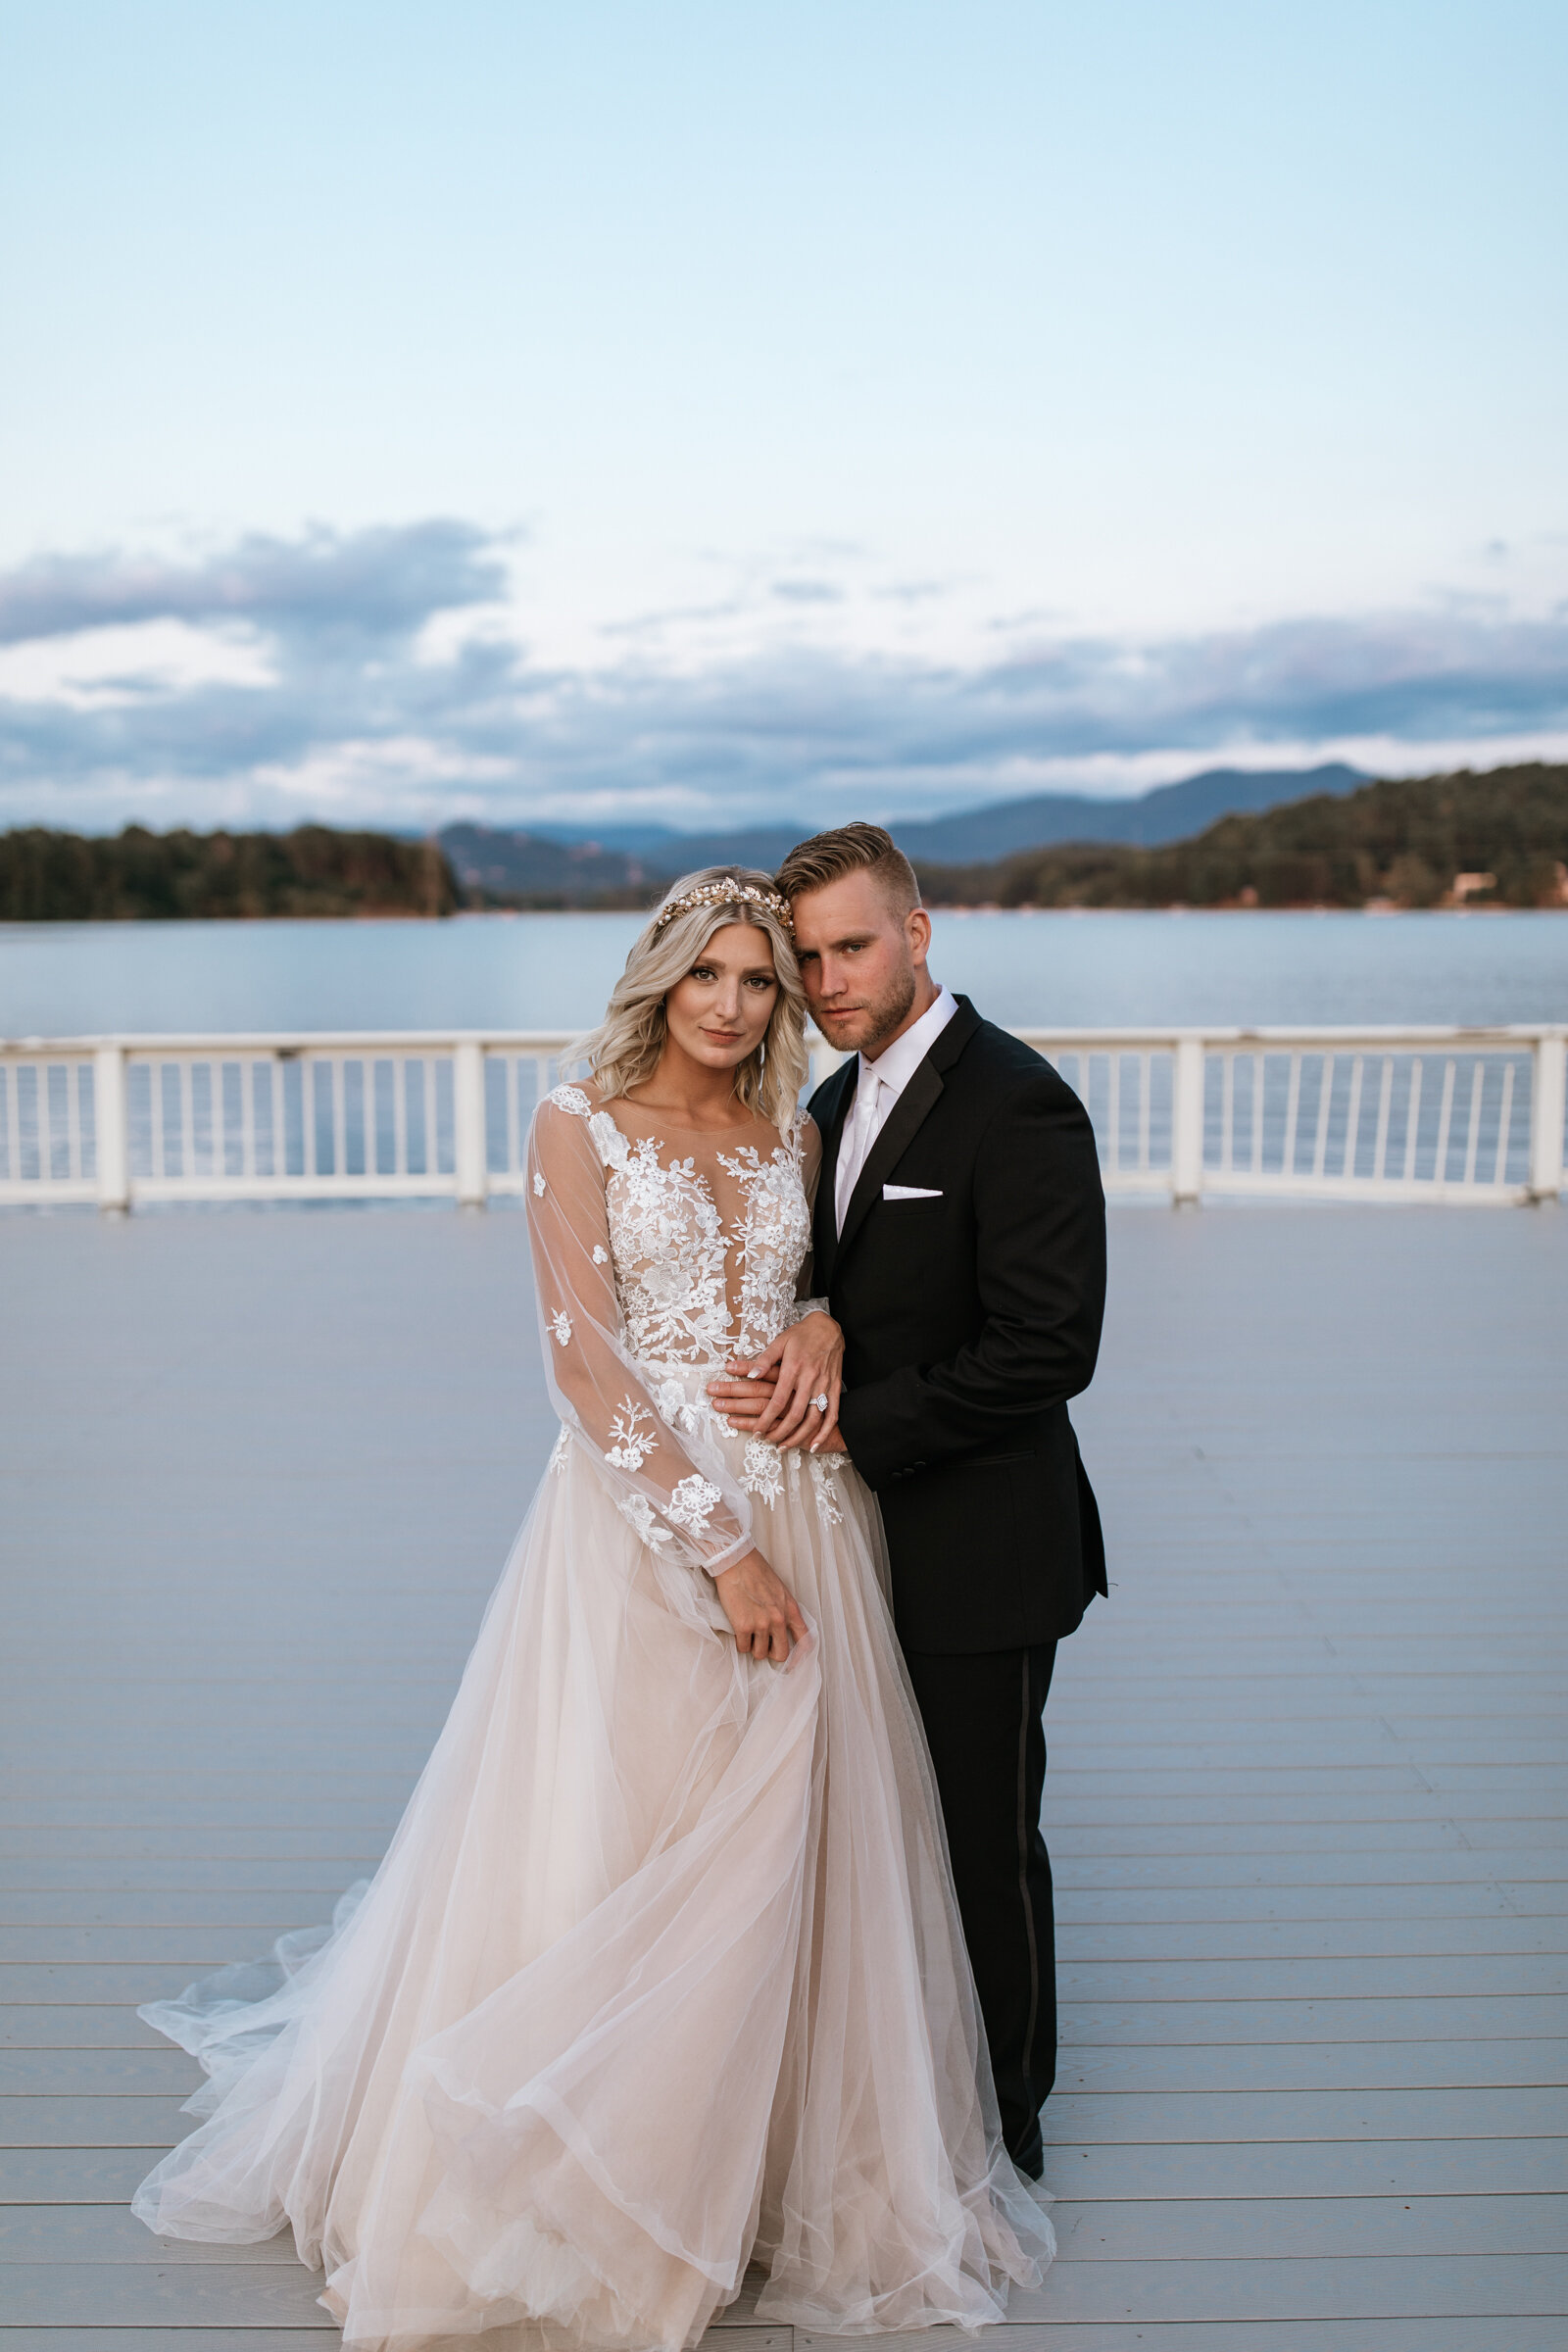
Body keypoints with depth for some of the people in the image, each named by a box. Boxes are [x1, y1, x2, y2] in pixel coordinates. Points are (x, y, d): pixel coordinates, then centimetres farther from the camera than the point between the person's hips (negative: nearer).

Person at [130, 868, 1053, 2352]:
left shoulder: (793, 1131, 9)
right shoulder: (579, 1126, -6)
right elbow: (584, 1355, -13)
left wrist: (825, 1325, -5)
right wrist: (718, 1546, -18)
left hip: (796, 1520, 5)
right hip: (639, 1516, -4)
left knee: (783, 1855, 13)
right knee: (610, 1849, 5)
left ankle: (782, 2161, 36)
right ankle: (585, 2183, 29)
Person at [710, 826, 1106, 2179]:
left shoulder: (1017, 1105, -19)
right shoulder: (838, 1102, 9)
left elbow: (1047, 1349, -24)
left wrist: (853, 1425, -21)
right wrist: (801, 1356, -3)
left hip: (980, 1556, -8)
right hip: (867, 1537, 8)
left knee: (985, 1846, 9)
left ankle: (1005, 2117, 31)